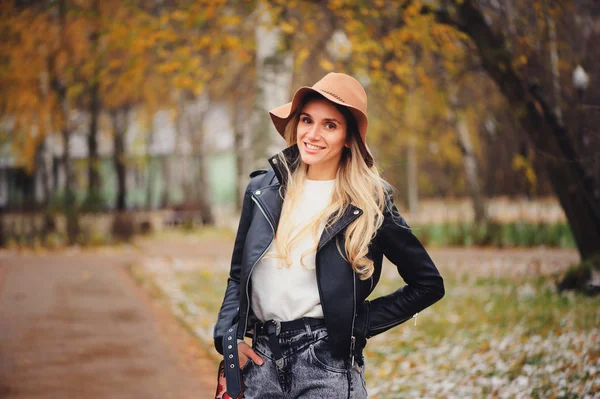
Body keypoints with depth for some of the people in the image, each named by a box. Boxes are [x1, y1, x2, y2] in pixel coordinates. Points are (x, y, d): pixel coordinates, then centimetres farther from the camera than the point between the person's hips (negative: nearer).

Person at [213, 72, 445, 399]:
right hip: (262, 358, 4)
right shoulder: (263, 190, 7)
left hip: (327, 361, -3)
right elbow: (238, 274, 15)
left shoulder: (369, 203, -3)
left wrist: (361, 323, -3)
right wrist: (229, 336, 1)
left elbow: (429, 284, 1)